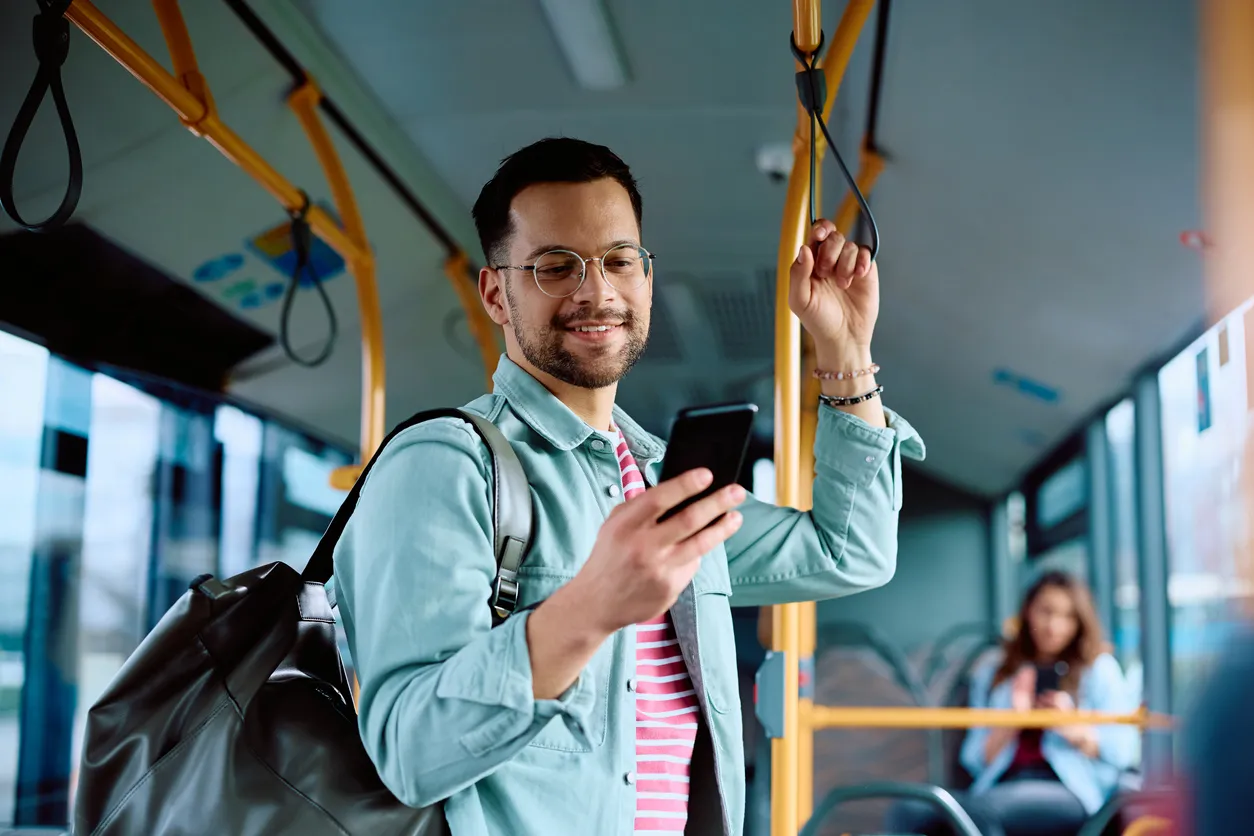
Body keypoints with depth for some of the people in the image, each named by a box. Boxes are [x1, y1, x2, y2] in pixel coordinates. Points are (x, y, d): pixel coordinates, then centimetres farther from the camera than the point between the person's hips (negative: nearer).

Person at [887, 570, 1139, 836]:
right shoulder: (991, 674, 25)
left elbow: (1123, 749, 7)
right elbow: (976, 761, 16)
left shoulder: (1100, 669, 19)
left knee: (980, 808, -38)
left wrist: (1073, 729, -11)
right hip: (1001, 786, 3)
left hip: (1068, 792, -3)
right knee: (910, 811, -29)